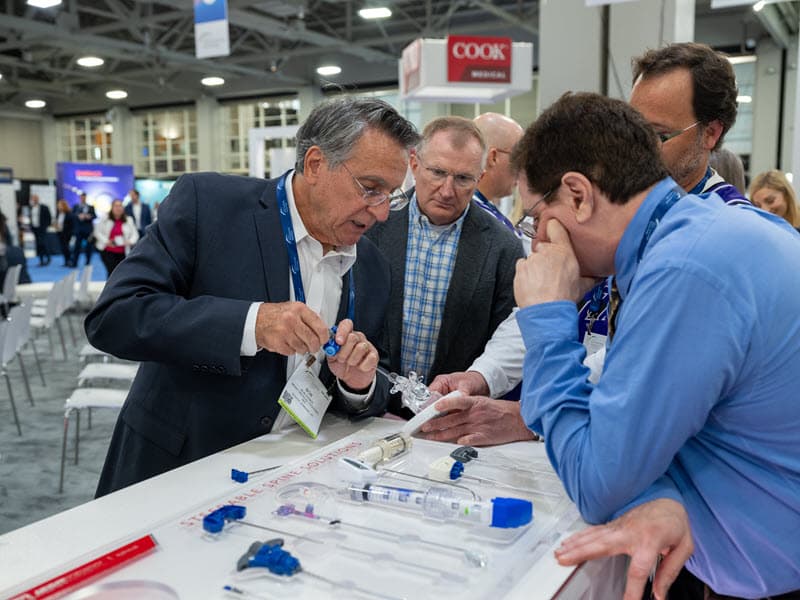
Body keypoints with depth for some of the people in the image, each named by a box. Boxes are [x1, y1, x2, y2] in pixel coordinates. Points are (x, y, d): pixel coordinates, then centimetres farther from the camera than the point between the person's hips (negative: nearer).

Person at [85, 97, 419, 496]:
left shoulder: (373, 269, 4)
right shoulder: (205, 201, -9)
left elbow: (366, 400, 12)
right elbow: (111, 317, -16)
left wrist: (358, 386, -10)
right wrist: (251, 322, -25)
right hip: (176, 473, -4)